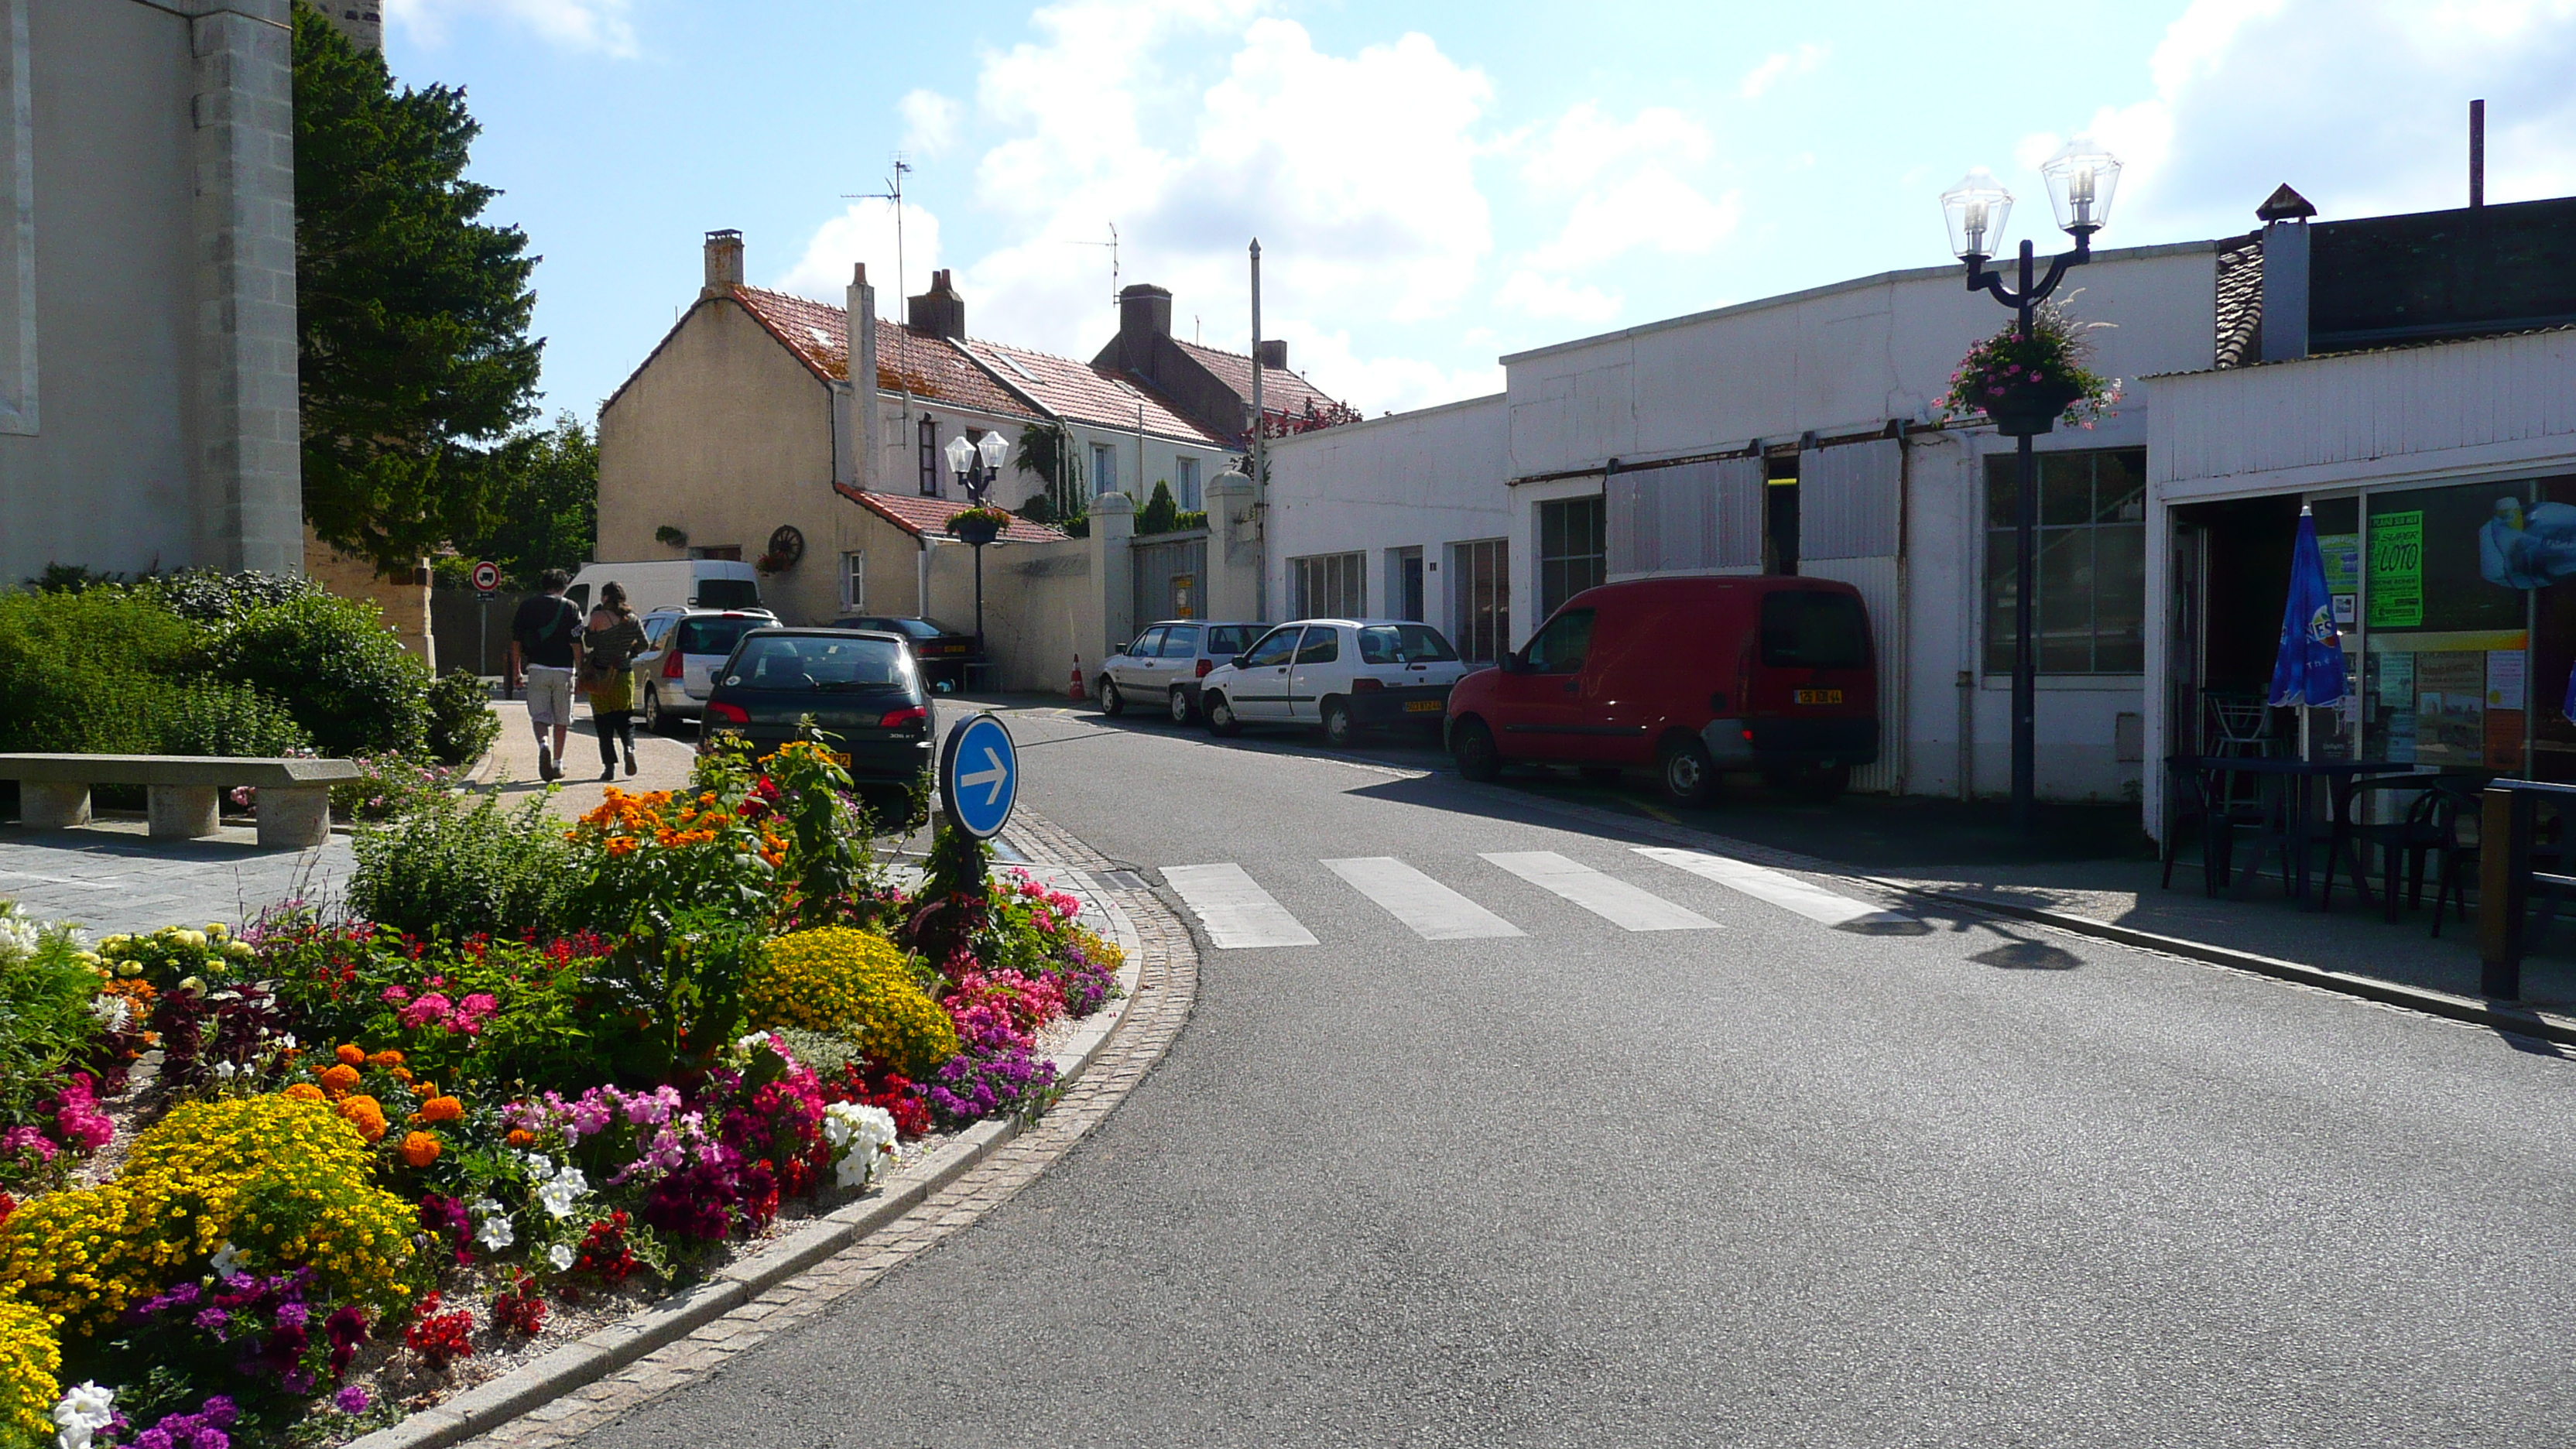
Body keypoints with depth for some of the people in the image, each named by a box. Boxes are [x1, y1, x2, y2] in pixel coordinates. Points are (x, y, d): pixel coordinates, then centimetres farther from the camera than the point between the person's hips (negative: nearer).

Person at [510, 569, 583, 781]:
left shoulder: (526, 606, 7)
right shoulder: (570, 608, 0)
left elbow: (516, 641, 8)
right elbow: (576, 644, -5)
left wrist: (517, 671, 16)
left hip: (537, 669, 1)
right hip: (563, 670, -1)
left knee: (539, 715, 5)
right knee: (562, 719, 9)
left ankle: (543, 745, -24)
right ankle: (557, 764, 12)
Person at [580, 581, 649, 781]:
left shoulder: (598, 617, -9)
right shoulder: (632, 619, 2)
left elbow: (589, 643, -4)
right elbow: (644, 644, 6)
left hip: (600, 676, -3)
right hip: (625, 675, 3)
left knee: (604, 723, 3)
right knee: (625, 719, 12)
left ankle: (609, 766, 0)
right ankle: (629, 748, -15)